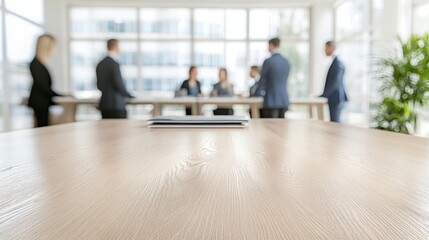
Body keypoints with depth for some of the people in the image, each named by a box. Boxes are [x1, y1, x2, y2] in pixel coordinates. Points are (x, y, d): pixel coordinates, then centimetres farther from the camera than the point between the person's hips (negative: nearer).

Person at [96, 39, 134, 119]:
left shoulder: (100, 65, 11)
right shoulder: (114, 64, -14)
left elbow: (99, 86, 16)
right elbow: (119, 85, -17)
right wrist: (130, 96, -3)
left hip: (104, 104, 8)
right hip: (116, 105, -8)